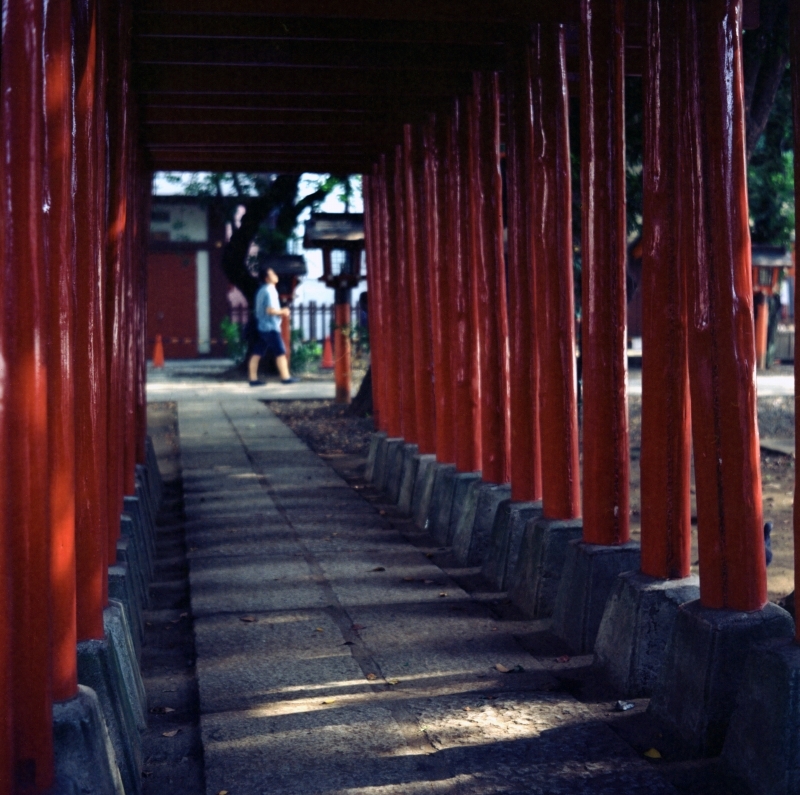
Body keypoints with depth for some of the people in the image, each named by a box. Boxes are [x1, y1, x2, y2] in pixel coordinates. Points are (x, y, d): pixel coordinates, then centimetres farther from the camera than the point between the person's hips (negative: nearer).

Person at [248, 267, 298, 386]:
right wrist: (282, 312, -7)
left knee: (257, 353, 4)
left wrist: (279, 312, 15)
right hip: (270, 327, -9)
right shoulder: (269, 291, -14)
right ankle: (285, 377, 2)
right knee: (281, 353, -1)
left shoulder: (261, 291, 15)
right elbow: (270, 310, -22)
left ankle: (253, 379, 4)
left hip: (261, 326, 9)